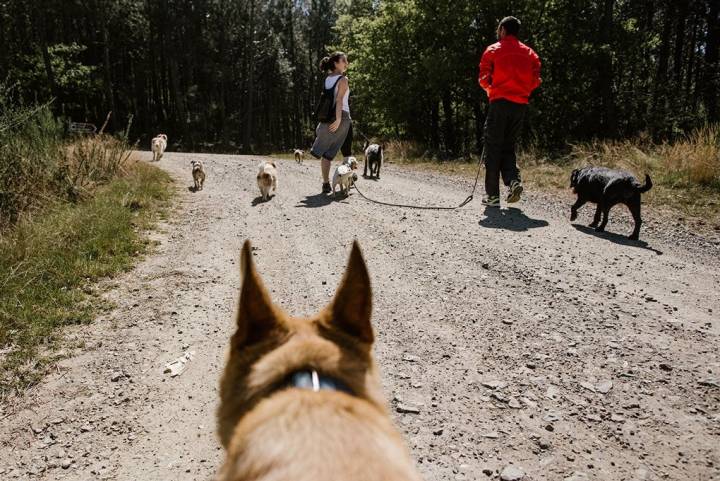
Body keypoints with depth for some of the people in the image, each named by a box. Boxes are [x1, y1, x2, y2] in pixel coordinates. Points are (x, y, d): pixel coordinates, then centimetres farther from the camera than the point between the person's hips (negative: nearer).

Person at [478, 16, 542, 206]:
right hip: (521, 105, 4)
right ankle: (514, 180, -8)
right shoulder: (529, 53, 11)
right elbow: (536, 81, 6)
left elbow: (484, 79, -2)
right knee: (508, 147, 17)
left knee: (493, 149, 3)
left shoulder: (493, 50, 0)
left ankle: (493, 195, 1)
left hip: (500, 103, -4)